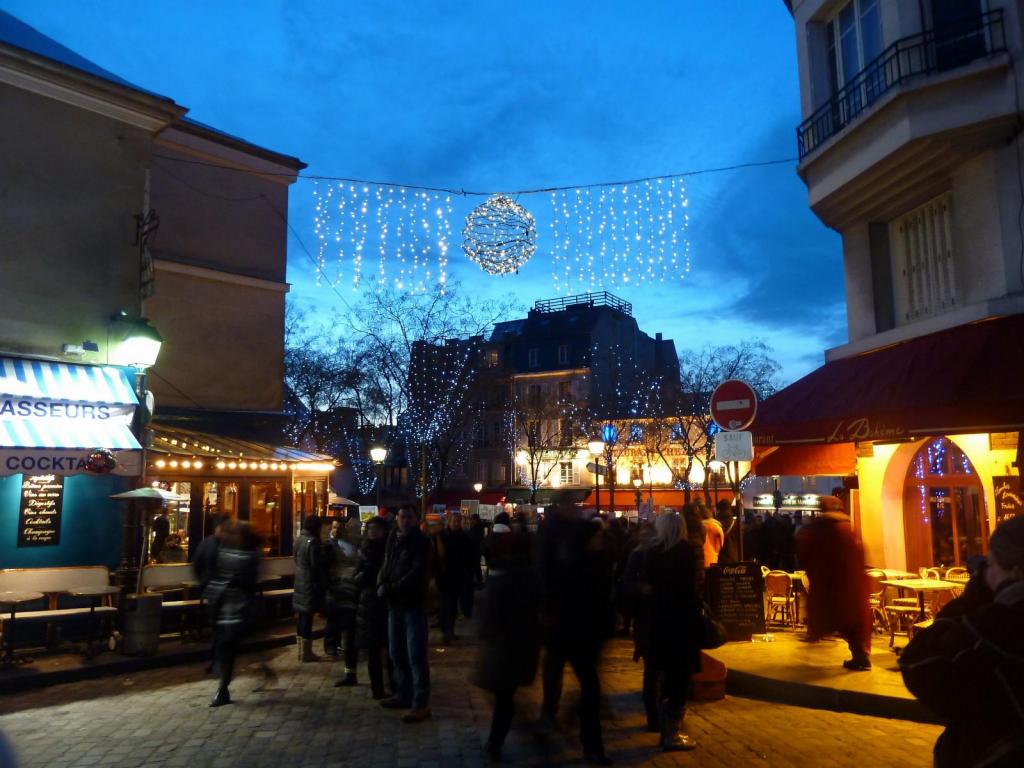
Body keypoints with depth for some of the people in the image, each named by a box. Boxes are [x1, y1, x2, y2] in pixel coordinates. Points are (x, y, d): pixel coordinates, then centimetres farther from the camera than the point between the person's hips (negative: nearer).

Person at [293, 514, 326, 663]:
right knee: (307, 618, -3)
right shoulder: (312, 542, -18)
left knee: (301, 617, 13)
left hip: (300, 582, 9)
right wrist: (323, 582, -6)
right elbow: (317, 565, -18)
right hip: (311, 584, -9)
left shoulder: (299, 539, 9)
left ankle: (301, 651, 21)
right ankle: (306, 653, 4)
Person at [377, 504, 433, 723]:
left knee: (416, 656, -6)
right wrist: (381, 585, -7)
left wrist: (392, 589, -17)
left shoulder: (421, 542, -8)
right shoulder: (393, 540, 11)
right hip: (395, 603, 7)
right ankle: (403, 695, 28)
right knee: (397, 653, 15)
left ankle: (421, 704, -2)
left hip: (413, 604, -7)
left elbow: (417, 573, -18)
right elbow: (385, 566, 13)